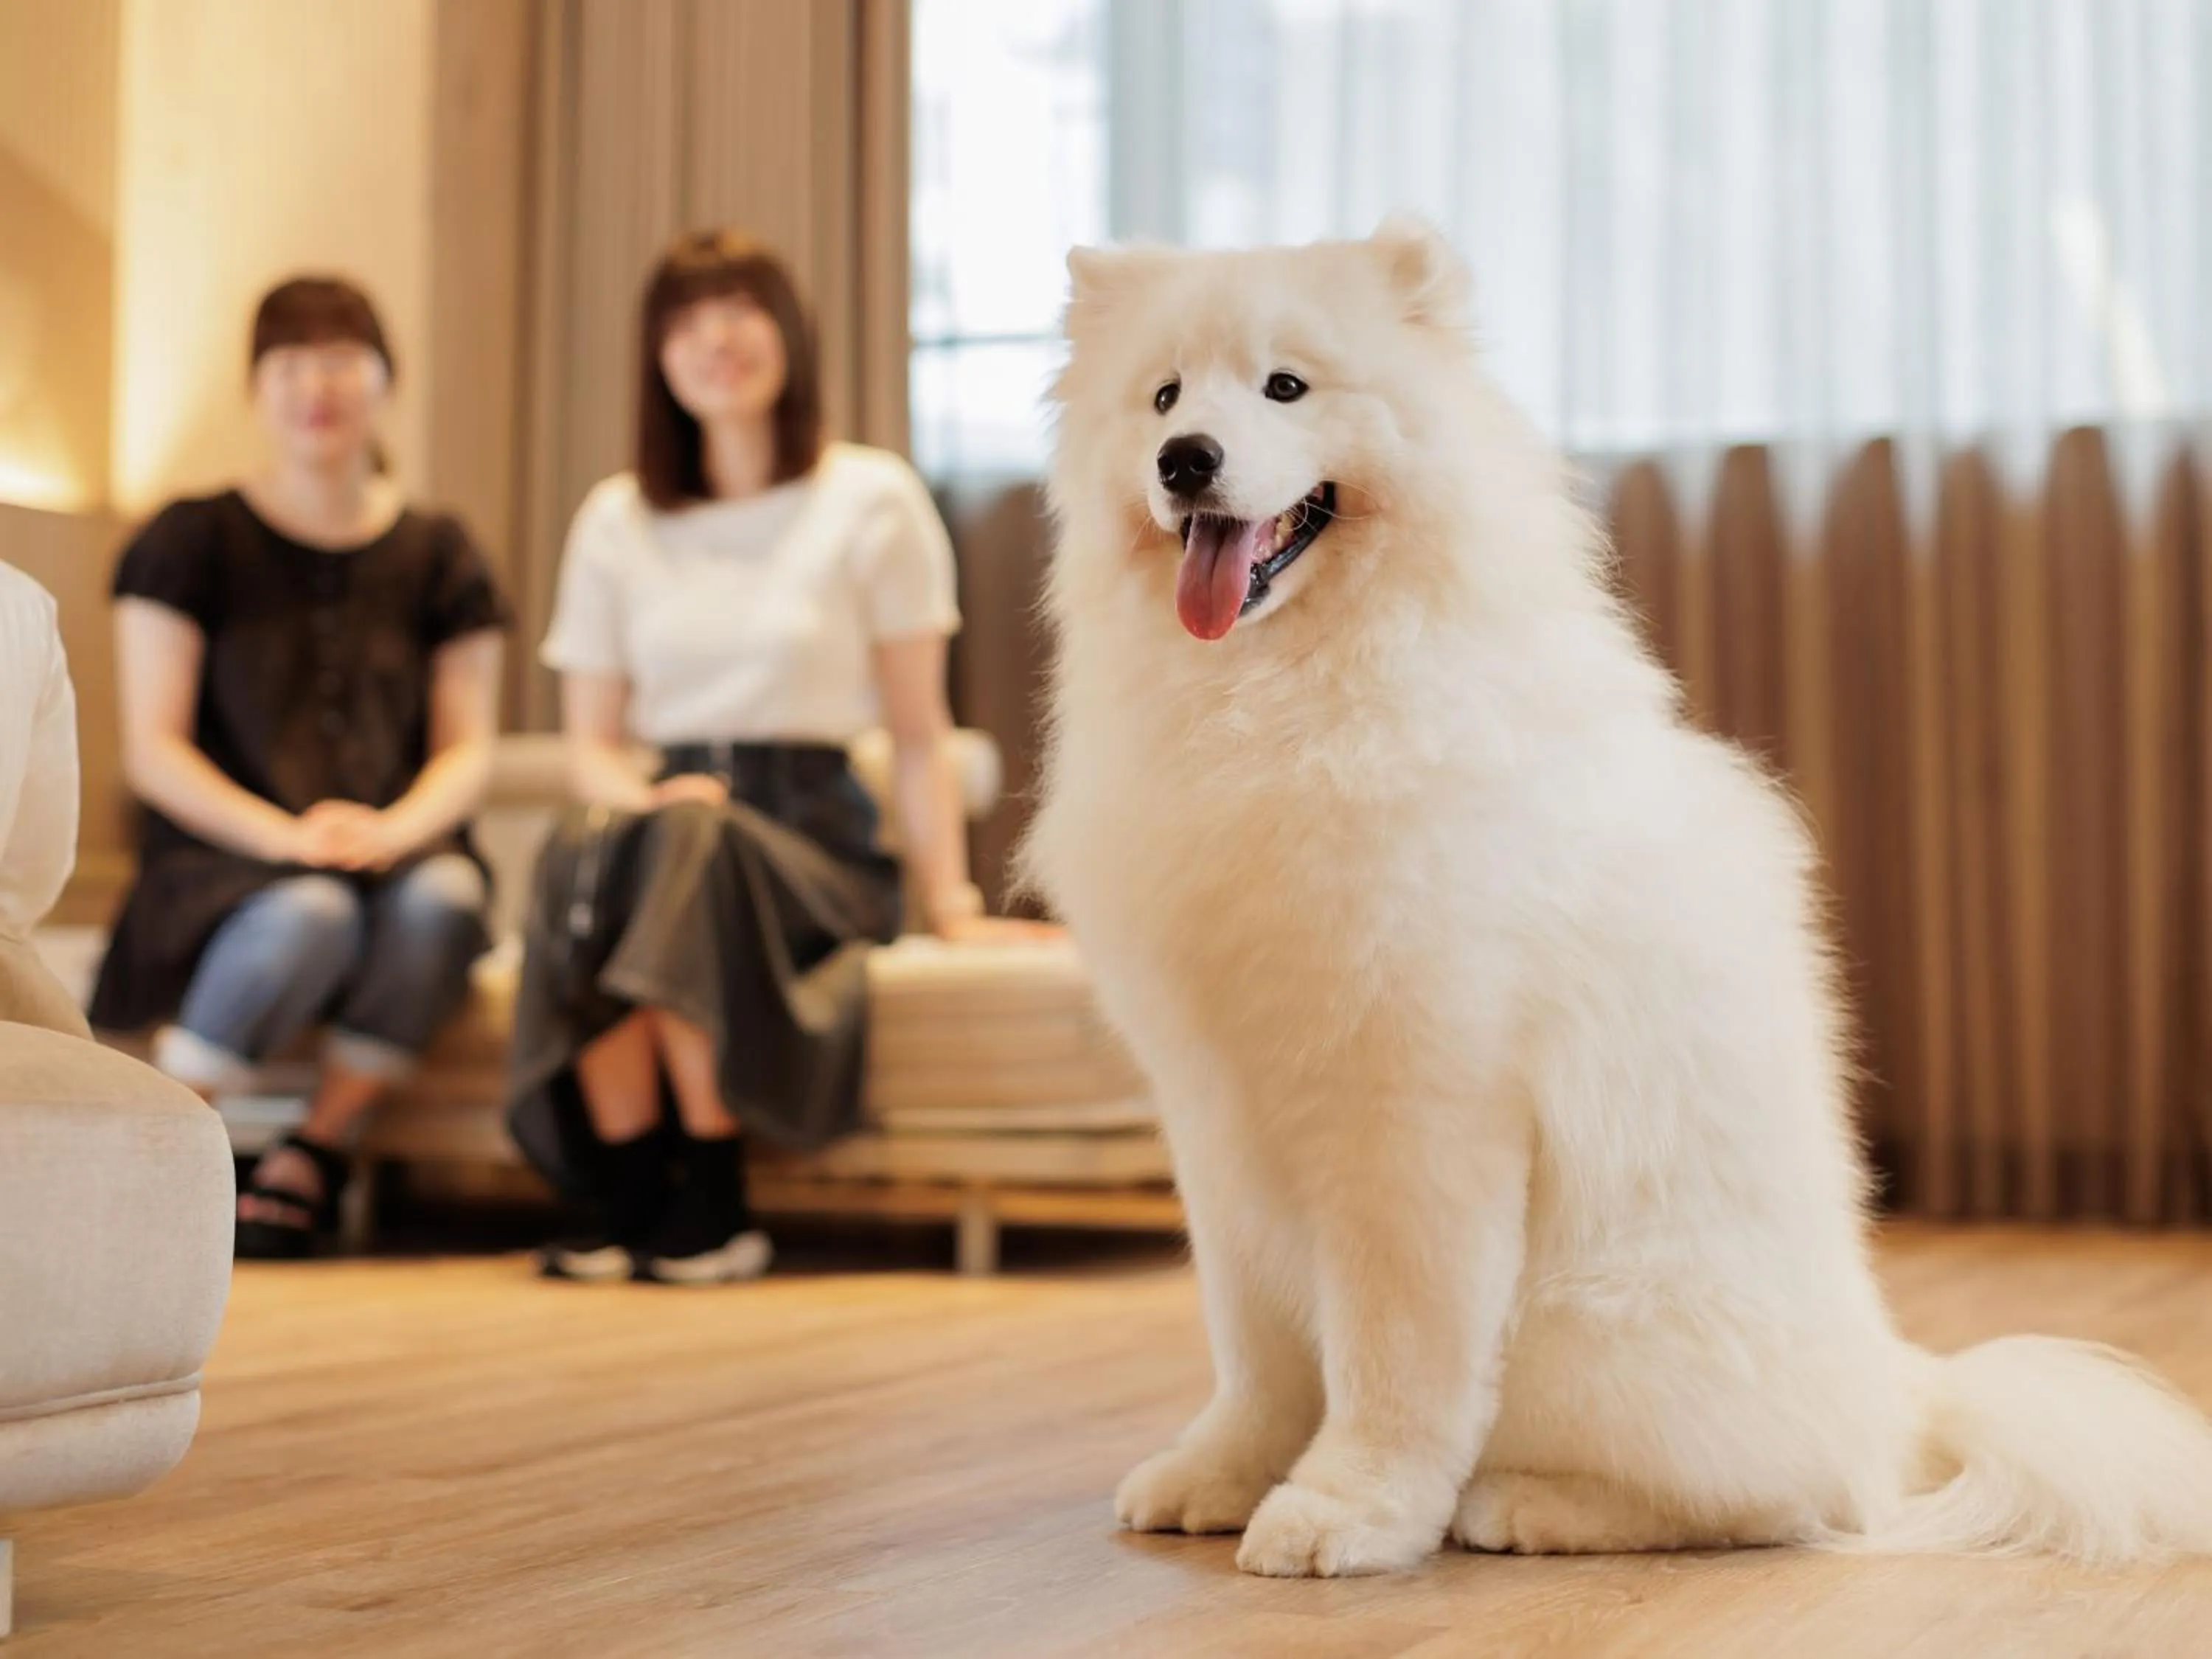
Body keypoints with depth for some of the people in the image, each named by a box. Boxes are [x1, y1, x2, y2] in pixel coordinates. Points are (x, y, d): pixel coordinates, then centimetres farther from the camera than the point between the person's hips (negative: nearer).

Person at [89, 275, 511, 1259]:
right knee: (309, 916, -38)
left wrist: (397, 827, -15)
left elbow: (468, 750, 8)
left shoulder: (436, 553, 13)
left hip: (396, 852, 2)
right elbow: (153, 752, -1)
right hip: (222, 861, -2)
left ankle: (314, 1153, -15)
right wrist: (283, 833, -18)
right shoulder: (192, 541, 5)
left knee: (439, 902, -34)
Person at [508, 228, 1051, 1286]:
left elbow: (917, 735, 5)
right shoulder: (615, 521, 15)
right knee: (582, 852, -34)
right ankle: (627, 1203, -28)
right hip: (672, 805, 3)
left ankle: (713, 1209, -27)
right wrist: (634, 795, -9)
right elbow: (589, 740, 14)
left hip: (818, 840, -2)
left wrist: (949, 902, -3)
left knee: (694, 844, -36)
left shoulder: (872, 500, 6)